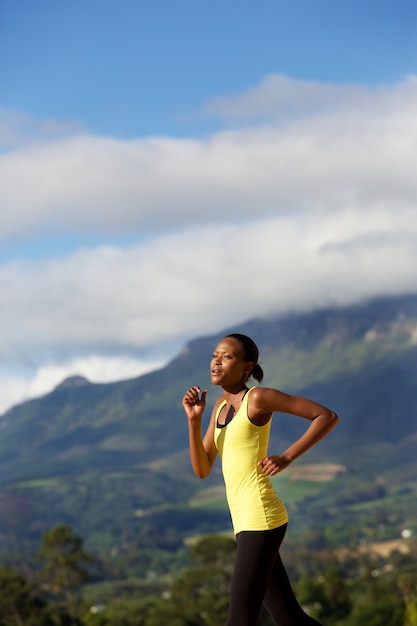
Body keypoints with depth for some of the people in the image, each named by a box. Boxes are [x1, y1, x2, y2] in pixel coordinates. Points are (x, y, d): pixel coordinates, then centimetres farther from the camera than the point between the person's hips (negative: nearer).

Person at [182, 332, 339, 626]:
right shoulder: (222, 405, 19)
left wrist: (287, 457, -15)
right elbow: (202, 470, 13)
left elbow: (328, 416, -6)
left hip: (260, 519, -10)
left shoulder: (258, 397, -6)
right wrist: (194, 418, 0)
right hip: (248, 522, 10)